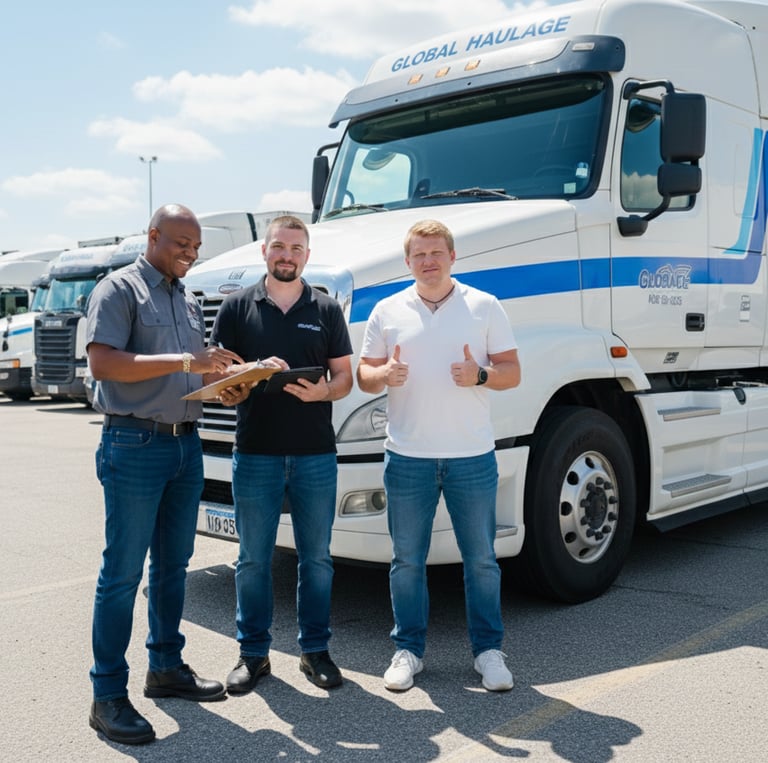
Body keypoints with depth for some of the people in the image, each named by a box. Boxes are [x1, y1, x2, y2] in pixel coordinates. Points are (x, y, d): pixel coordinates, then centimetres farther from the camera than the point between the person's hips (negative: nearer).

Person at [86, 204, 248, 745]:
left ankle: (167, 667, 29)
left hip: (187, 444, 8)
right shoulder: (120, 289, -5)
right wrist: (186, 361, -22)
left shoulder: (189, 302, 18)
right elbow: (102, 361, -18)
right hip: (135, 445, -8)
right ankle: (108, 695, 5)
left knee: (173, 564, 15)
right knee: (123, 572, -4)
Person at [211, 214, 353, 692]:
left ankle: (316, 649, 23)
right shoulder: (238, 307, 5)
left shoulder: (326, 309, 7)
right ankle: (254, 653, 22)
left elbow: (344, 378, 6)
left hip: (316, 453, 1)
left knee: (317, 558, 9)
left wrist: (323, 391, -16)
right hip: (255, 452, 0)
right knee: (254, 559, 8)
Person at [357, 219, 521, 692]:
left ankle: (489, 649, 22)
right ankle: (409, 649, 23)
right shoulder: (388, 311, 7)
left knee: (481, 558, 7)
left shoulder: (484, 306, 4)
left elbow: (512, 372, 3)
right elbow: (363, 374, 10)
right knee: (408, 559, 9)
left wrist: (480, 375, -17)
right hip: (408, 456, 1)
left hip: (472, 455, -1)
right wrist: (385, 374, -13)